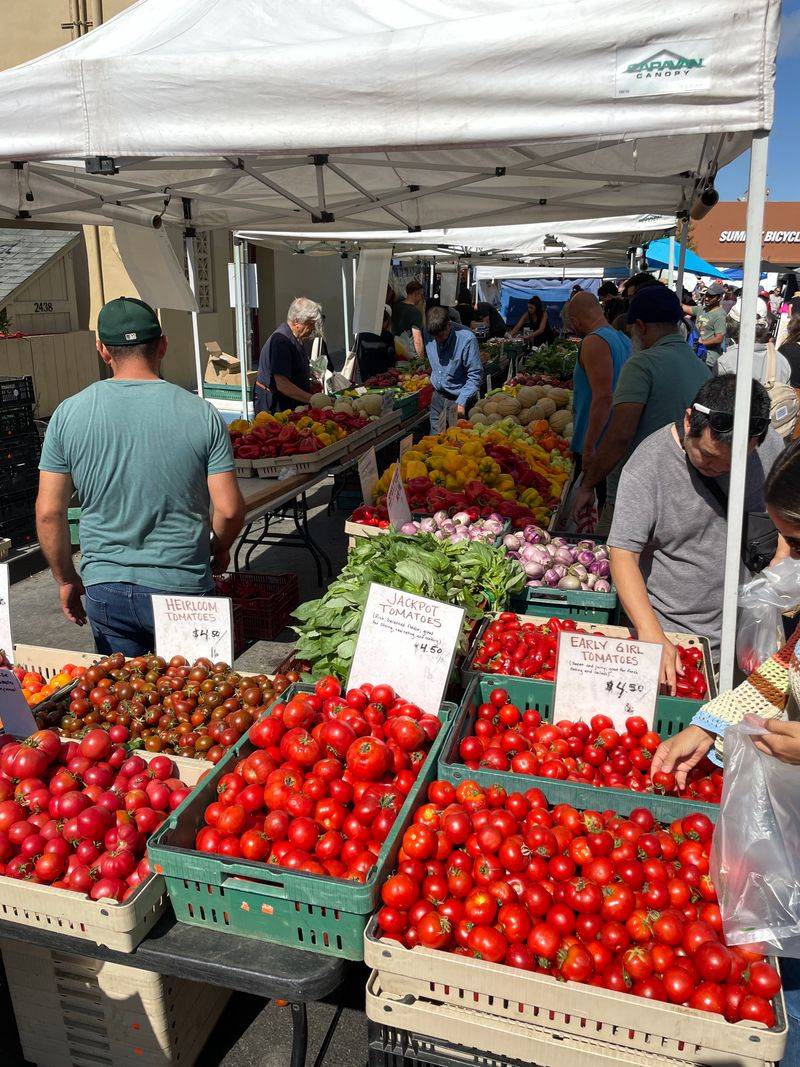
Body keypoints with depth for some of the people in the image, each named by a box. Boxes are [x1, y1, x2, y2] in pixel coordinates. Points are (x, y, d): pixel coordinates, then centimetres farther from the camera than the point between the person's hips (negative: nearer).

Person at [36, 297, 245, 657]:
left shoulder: (68, 415, -4)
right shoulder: (202, 415, -9)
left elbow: (49, 512, -2)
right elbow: (229, 509, -9)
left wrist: (66, 579, 12)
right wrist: (220, 548, 12)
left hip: (103, 589, 2)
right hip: (182, 588, -1)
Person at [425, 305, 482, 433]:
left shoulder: (467, 339, -19)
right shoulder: (429, 336, -2)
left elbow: (475, 376, -16)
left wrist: (461, 402, -20)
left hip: (458, 399, -5)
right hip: (437, 397, 5)